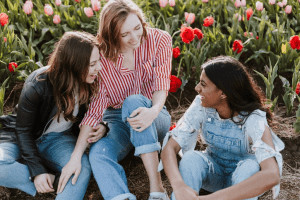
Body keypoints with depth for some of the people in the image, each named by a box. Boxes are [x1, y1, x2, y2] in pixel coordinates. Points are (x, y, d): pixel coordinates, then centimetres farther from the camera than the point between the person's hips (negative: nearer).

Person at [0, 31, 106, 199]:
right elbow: (23, 131, -16)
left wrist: (100, 127, -20)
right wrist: (37, 171, -25)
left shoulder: (90, 83, -13)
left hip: (58, 139, 3)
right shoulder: (37, 86, -26)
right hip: (25, 140, -2)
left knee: (83, 167, -31)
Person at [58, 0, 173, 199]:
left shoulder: (159, 40, -9)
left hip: (154, 118, 0)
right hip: (115, 119, 1)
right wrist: (76, 156, -20)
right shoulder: (102, 56, -9)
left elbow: (161, 84, -16)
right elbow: (95, 107, -12)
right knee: (98, 154, -31)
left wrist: (153, 110, -41)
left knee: (133, 101, -35)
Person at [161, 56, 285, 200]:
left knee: (251, 166, -36)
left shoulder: (253, 119, -30)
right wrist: (179, 186, -47)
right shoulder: (201, 106, -19)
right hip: (213, 170, 2)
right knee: (190, 158, -30)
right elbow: (170, 148, -24)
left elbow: (272, 175, -45)